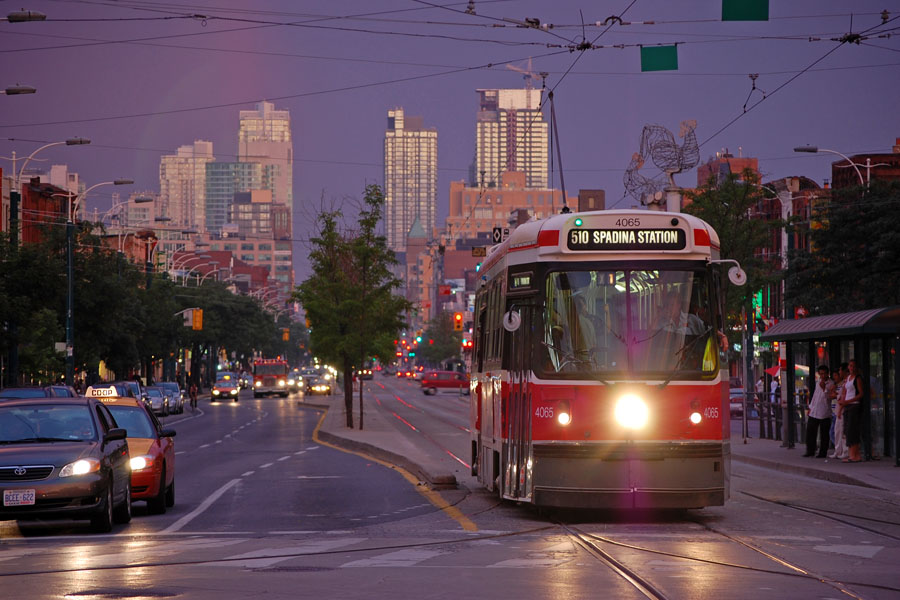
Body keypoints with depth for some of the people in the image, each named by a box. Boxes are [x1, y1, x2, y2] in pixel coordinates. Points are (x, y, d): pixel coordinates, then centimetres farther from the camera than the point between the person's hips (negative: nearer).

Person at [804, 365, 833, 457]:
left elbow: (828, 398, -15)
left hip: (824, 413, -6)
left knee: (823, 435, -1)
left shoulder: (831, 384, -8)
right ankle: (810, 451, 19)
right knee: (810, 432, 8)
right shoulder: (818, 381, 12)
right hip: (814, 412, 6)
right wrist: (810, 408, 20)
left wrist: (824, 388, -28)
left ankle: (823, 453, 7)